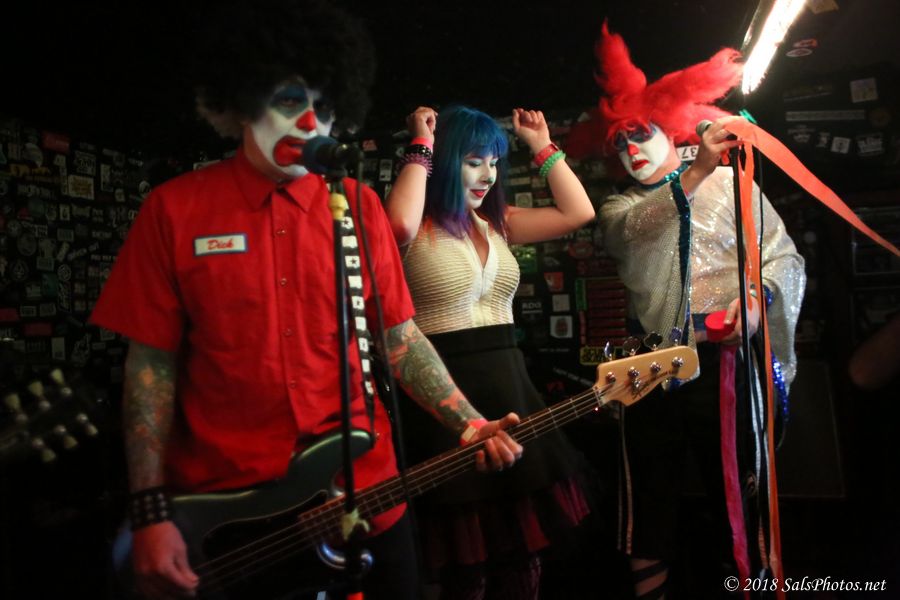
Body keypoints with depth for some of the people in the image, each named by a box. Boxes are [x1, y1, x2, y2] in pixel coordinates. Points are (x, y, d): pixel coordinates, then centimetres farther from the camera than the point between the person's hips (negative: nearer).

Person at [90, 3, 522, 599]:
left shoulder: (359, 205, 2)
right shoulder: (174, 209, -4)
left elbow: (399, 336, 5)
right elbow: (152, 361, -3)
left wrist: (468, 424, -8)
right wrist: (152, 512, -7)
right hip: (222, 515, -2)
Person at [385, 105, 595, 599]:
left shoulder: (496, 224, 13)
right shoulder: (417, 230, -7)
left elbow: (577, 212, 11)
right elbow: (398, 224, -31)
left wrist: (542, 146, 11)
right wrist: (421, 147, -18)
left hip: (508, 386, 7)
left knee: (522, 558, 15)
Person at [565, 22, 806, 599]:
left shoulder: (731, 184, 8)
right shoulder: (620, 207, 13)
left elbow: (786, 256, 4)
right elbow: (630, 231, -13)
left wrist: (758, 298, -15)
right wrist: (696, 171, -23)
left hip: (727, 361, -2)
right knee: (651, 493, 9)